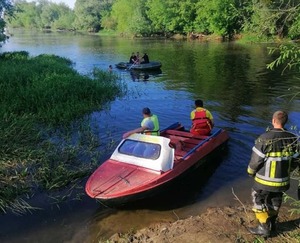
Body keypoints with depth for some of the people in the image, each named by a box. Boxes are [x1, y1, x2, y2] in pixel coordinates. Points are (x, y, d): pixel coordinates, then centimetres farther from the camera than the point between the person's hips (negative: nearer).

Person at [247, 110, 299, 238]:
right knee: (275, 203, 25)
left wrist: (251, 172, 2)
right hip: (283, 180, 5)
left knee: (260, 203, 15)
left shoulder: (265, 138, -26)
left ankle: (264, 228, 26)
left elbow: (255, 159, -17)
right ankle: (272, 224, 42)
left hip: (265, 181, -5)